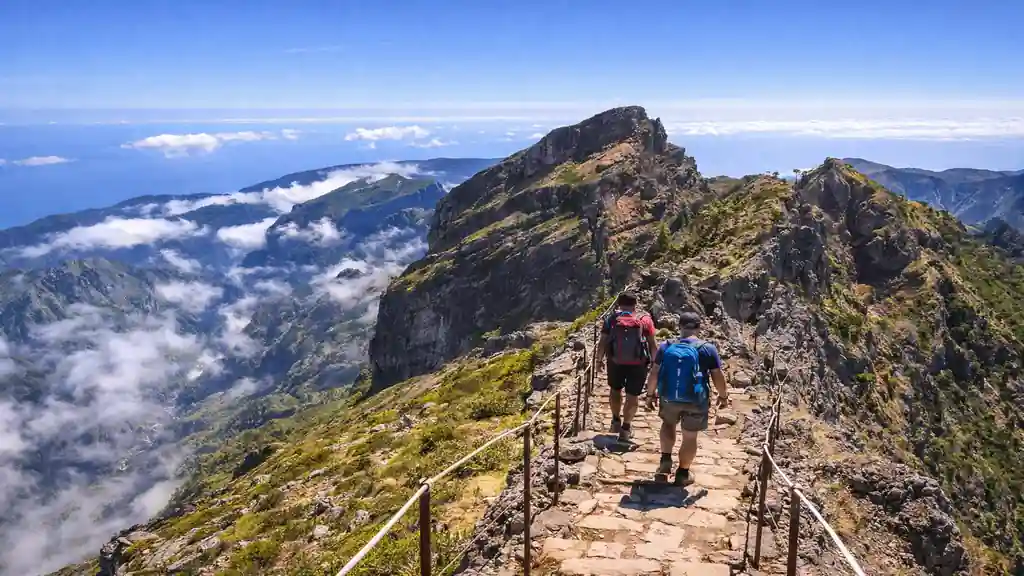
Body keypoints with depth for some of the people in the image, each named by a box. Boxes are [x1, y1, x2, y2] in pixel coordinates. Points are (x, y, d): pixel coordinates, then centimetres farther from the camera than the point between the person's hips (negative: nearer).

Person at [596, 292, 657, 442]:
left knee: (615, 389, 24)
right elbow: (653, 344, -4)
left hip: (616, 362, 1)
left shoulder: (611, 319, 0)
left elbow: (602, 343, -2)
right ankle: (626, 428, 9)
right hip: (638, 364, -1)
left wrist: (599, 360, 11)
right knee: (633, 395, 10)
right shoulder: (645, 320, -2)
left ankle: (616, 421, 29)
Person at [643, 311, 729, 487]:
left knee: (668, 423, 30)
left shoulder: (665, 346, -5)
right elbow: (718, 376, -5)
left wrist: (650, 394, 11)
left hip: (669, 397, 2)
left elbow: (654, 373, -1)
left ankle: (665, 459, 23)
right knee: (690, 437, 14)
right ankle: (683, 473, 24)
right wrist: (723, 396, 11)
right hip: (696, 401, -2)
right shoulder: (708, 348, -10)